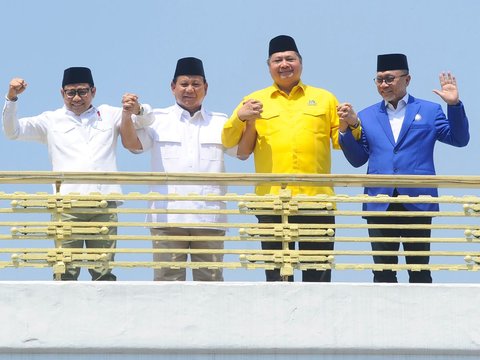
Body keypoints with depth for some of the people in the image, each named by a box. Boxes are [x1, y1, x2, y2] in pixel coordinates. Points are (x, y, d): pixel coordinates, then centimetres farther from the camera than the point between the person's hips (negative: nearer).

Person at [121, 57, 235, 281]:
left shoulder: (219, 123, 18)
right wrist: (127, 115, -17)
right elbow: (132, 143, 1)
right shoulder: (158, 120, 13)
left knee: (210, 280, 2)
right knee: (167, 280, -4)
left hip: (208, 219, 1)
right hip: (168, 218, -1)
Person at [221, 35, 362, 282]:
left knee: (318, 276, 0)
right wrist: (241, 118, -7)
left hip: (317, 199, 0)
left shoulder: (324, 99, 17)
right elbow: (229, 143, 10)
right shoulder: (255, 101, 16)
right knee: (276, 275, 0)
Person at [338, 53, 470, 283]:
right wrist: (347, 128, -3)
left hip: (417, 203, -2)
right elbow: (357, 159, 11)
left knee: (419, 271, 2)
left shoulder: (429, 111, 9)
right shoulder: (367, 117, 15)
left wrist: (454, 105, -9)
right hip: (380, 204, 2)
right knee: (383, 272, 4)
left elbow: (459, 139, 3)